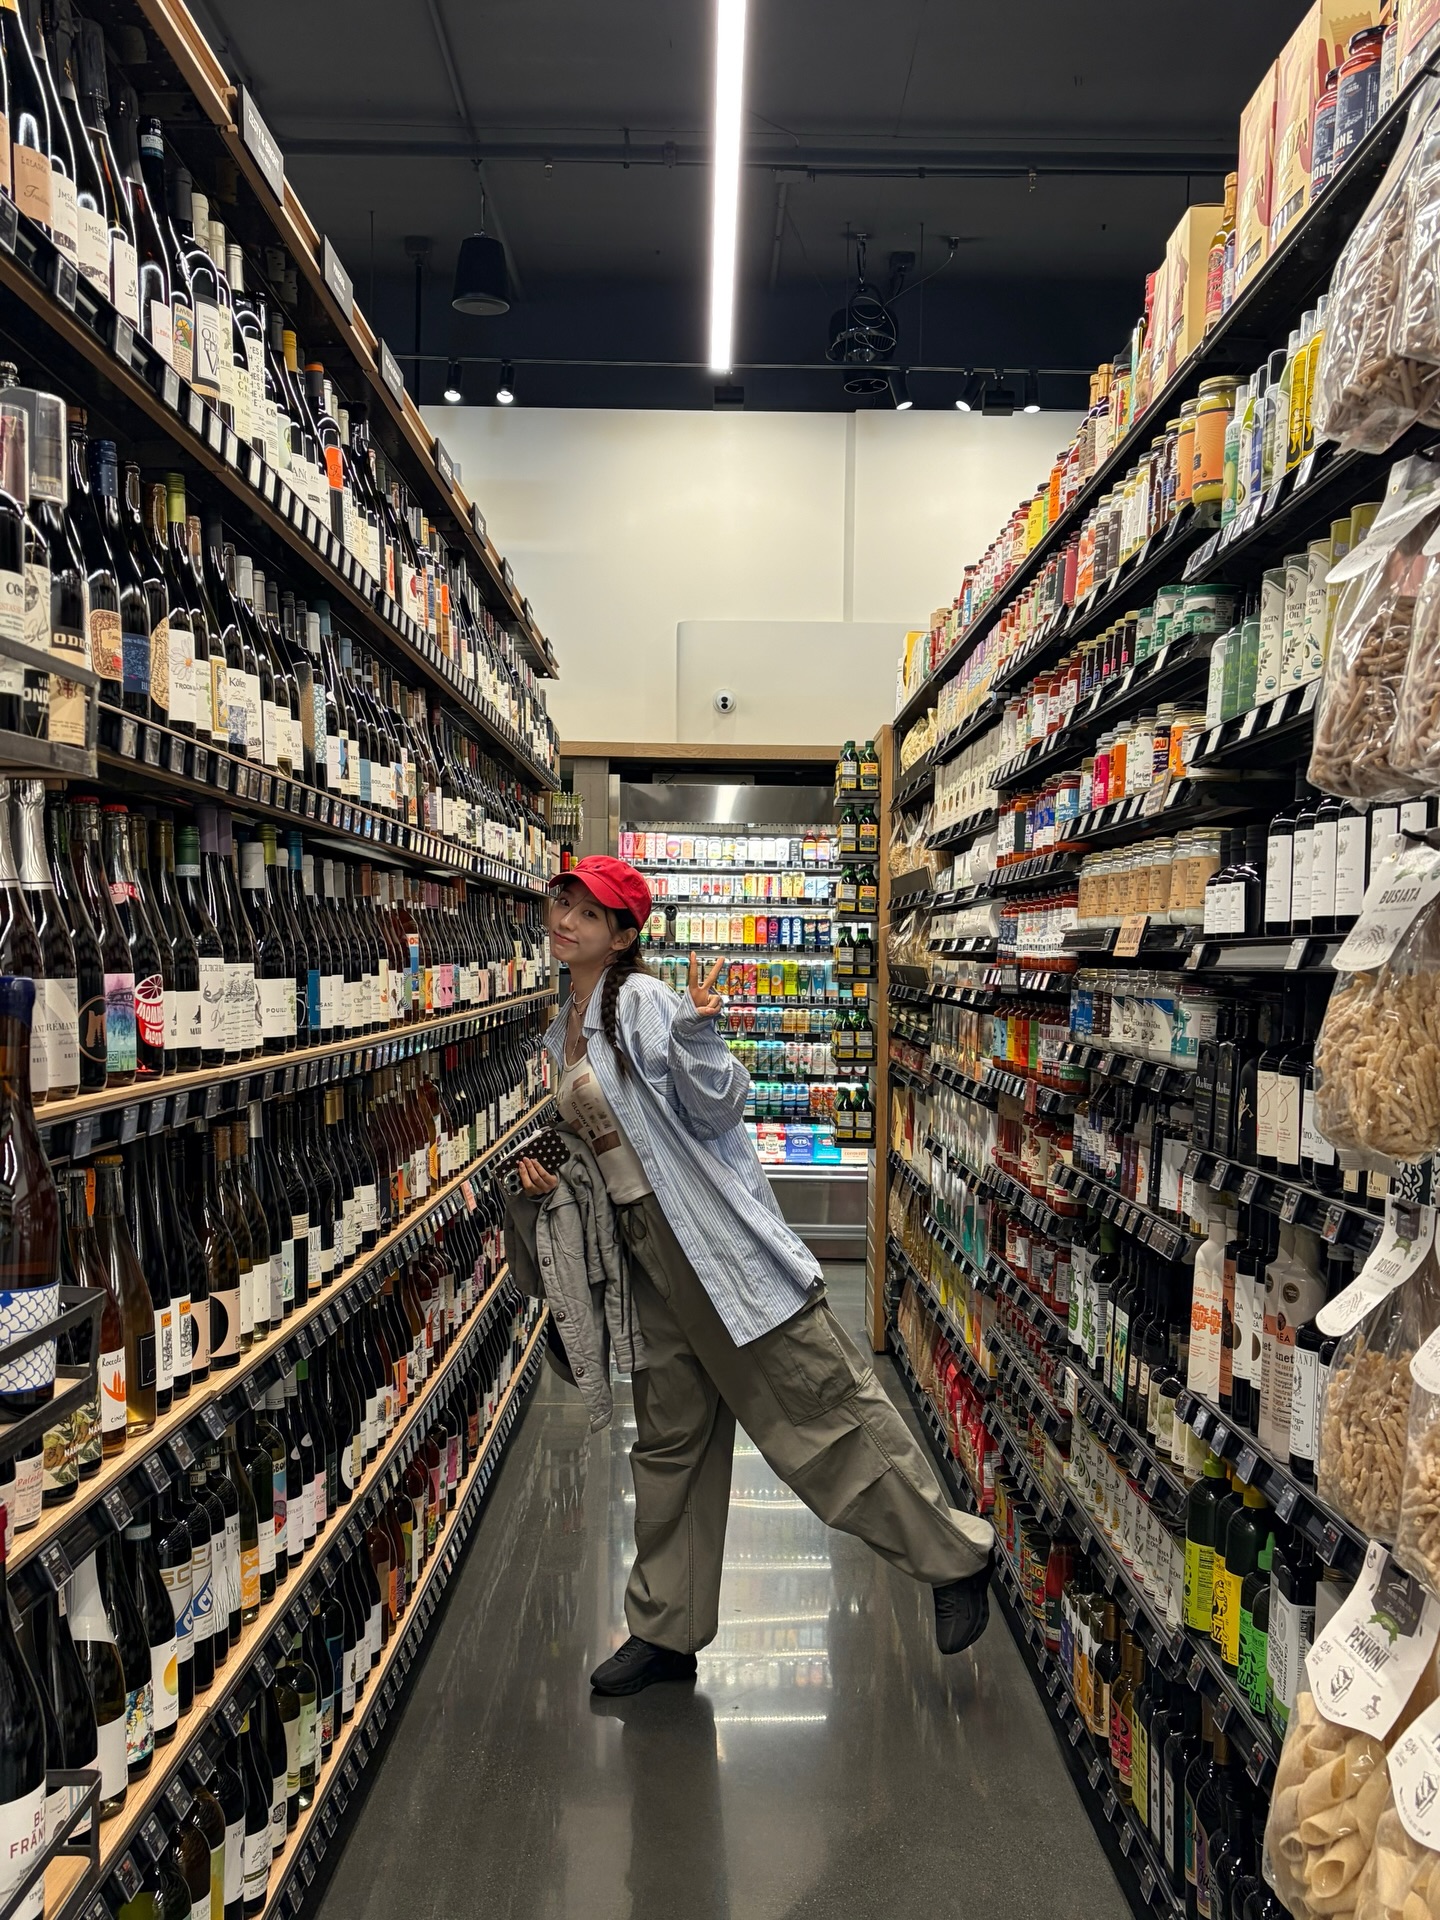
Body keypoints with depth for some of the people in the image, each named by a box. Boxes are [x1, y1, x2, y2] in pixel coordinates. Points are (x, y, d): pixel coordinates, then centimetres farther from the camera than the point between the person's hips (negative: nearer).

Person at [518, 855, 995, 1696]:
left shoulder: (644, 1002, -12)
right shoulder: (566, 1027, 14)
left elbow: (715, 1110, -16)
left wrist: (697, 1033, -32)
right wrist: (552, 1172, 9)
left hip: (715, 1233, -8)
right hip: (649, 1247, 8)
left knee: (820, 1399, 0)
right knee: (671, 1437, 17)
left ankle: (955, 1552, 21)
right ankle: (667, 1631, 32)